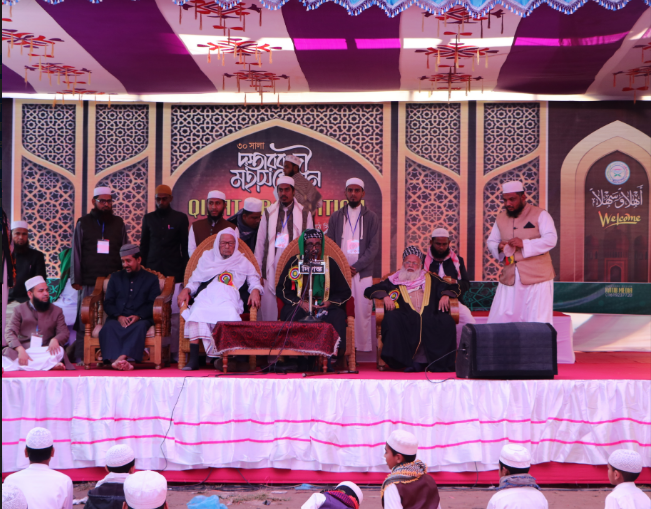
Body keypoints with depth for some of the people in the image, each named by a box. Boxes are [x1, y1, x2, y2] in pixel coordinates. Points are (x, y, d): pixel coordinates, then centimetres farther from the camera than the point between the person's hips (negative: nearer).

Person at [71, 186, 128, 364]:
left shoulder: (118, 223, 14)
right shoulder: (83, 223, 10)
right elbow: (76, 252, 7)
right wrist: (76, 279, 1)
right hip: (89, 281, -1)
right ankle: (79, 356, 3)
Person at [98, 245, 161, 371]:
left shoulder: (151, 279, 17)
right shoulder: (115, 277, 24)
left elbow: (152, 304, 4)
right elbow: (108, 303, 13)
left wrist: (138, 316, -16)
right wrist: (119, 316, -8)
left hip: (140, 319, -2)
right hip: (117, 318, 2)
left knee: (140, 326, -38)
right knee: (108, 328, -33)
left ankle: (122, 357, -56)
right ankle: (114, 359, -52)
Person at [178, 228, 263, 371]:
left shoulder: (243, 262, 27)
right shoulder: (207, 257, 30)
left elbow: (254, 281, 16)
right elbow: (194, 280, 24)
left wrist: (255, 291, -7)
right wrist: (186, 290, 3)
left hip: (229, 298, -1)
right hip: (207, 297, 1)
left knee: (230, 315, -39)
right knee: (197, 313, -35)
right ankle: (193, 359, -37)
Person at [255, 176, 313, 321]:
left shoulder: (304, 214, 10)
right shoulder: (269, 213, 13)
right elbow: (260, 242, 13)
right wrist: (257, 270, 7)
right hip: (272, 269, 1)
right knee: (270, 312, -4)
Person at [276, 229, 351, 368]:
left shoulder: (329, 263, 9)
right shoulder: (294, 262, 8)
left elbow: (345, 292, 9)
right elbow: (281, 289, 6)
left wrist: (330, 302, -11)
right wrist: (300, 302, -10)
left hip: (325, 306, 1)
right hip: (299, 307, 0)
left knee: (337, 316, -32)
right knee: (293, 316, -34)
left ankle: (335, 359, -24)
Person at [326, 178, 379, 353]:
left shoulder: (370, 217, 8)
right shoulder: (336, 217, 13)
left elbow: (374, 246, 1)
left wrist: (356, 267, -8)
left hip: (363, 272, -1)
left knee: (363, 310, -5)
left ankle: (364, 348, -1)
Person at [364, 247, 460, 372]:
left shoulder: (431, 279, 30)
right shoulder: (394, 280, 26)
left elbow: (454, 287, 29)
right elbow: (369, 291, 21)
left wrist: (445, 295, 7)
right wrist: (385, 296, 1)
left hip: (429, 318, 1)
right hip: (407, 319, -1)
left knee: (447, 321, -31)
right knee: (391, 318, -34)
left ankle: (441, 363, -30)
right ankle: (408, 361, -37)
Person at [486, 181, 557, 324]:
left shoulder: (540, 215, -4)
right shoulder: (501, 218, 13)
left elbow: (551, 239, -15)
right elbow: (490, 241, 17)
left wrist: (524, 244, -25)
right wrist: (498, 247, -8)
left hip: (537, 277, -5)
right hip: (509, 278, 5)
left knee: (537, 321, -4)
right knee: (498, 319, 4)